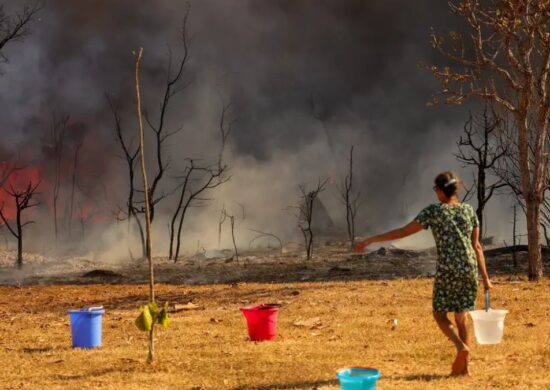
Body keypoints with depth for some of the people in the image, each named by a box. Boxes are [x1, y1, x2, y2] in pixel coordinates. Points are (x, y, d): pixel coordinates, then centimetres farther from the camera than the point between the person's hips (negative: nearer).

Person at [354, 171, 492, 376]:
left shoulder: (434, 211, -5)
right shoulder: (469, 210, 7)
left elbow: (403, 231, -8)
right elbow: (476, 245, 10)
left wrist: (371, 240, -3)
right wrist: (485, 277, 15)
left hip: (447, 271, -4)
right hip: (470, 270, 4)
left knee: (440, 314, 11)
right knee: (461, 316, 12)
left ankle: (461, 346, -14)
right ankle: (464, 366, 10)